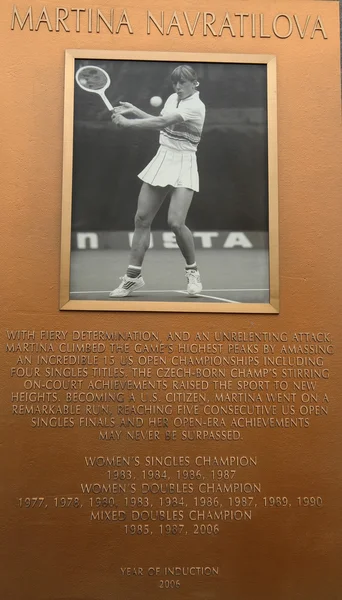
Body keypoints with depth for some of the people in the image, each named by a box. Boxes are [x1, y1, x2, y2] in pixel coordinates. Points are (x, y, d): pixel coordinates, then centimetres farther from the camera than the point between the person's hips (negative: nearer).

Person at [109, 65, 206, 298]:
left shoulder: (196, 106, -14)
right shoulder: (172, 98, 10)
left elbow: (162, 123, -24)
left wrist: (127, 122, -22)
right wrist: (135, 110, 14)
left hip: (183, 165, -7)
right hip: (162, 159, 7)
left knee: (175, 222, -19)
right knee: (142, 218, 1)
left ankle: (192, 271, 5)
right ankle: (133, 276, 9)